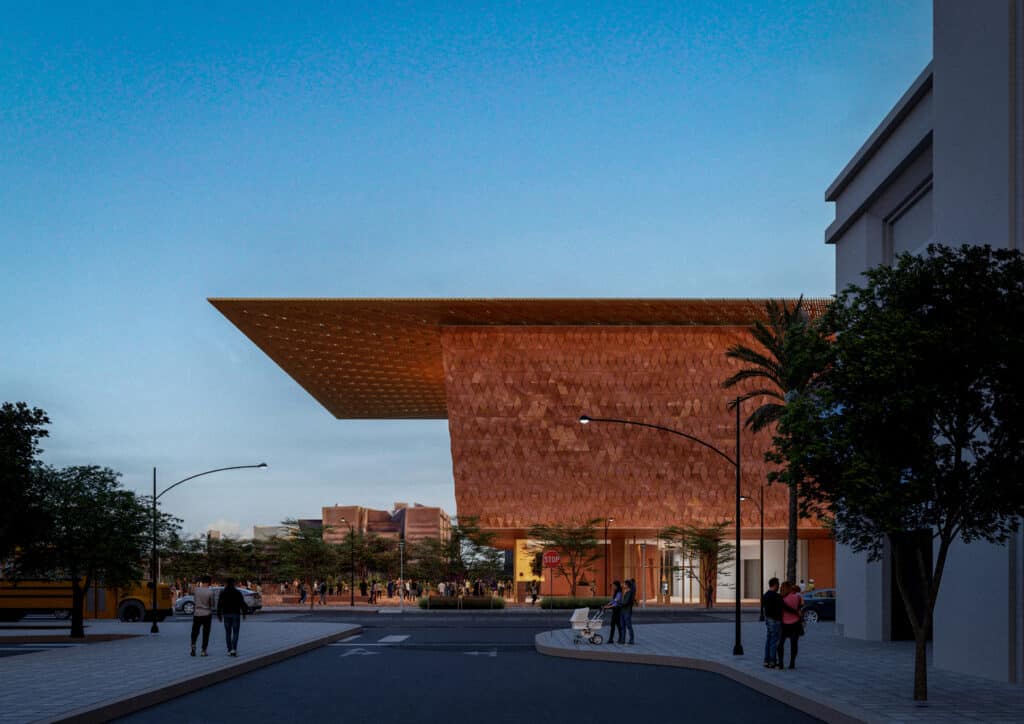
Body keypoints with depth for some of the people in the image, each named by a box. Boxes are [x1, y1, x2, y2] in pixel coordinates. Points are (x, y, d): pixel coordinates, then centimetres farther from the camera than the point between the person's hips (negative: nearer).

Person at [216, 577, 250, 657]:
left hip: (226, 615, 2)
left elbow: (219, 605, 0)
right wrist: (244, 613, 7)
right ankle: (234, 649, -17)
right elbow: (242, 603, -3)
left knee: (228, 633, 10)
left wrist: (219, 615, 6)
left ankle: (229, 650, 9)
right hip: (236, 614, -2)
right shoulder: (238, 593, -3)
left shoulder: (222, 593, 2)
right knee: (235, 633, -1)